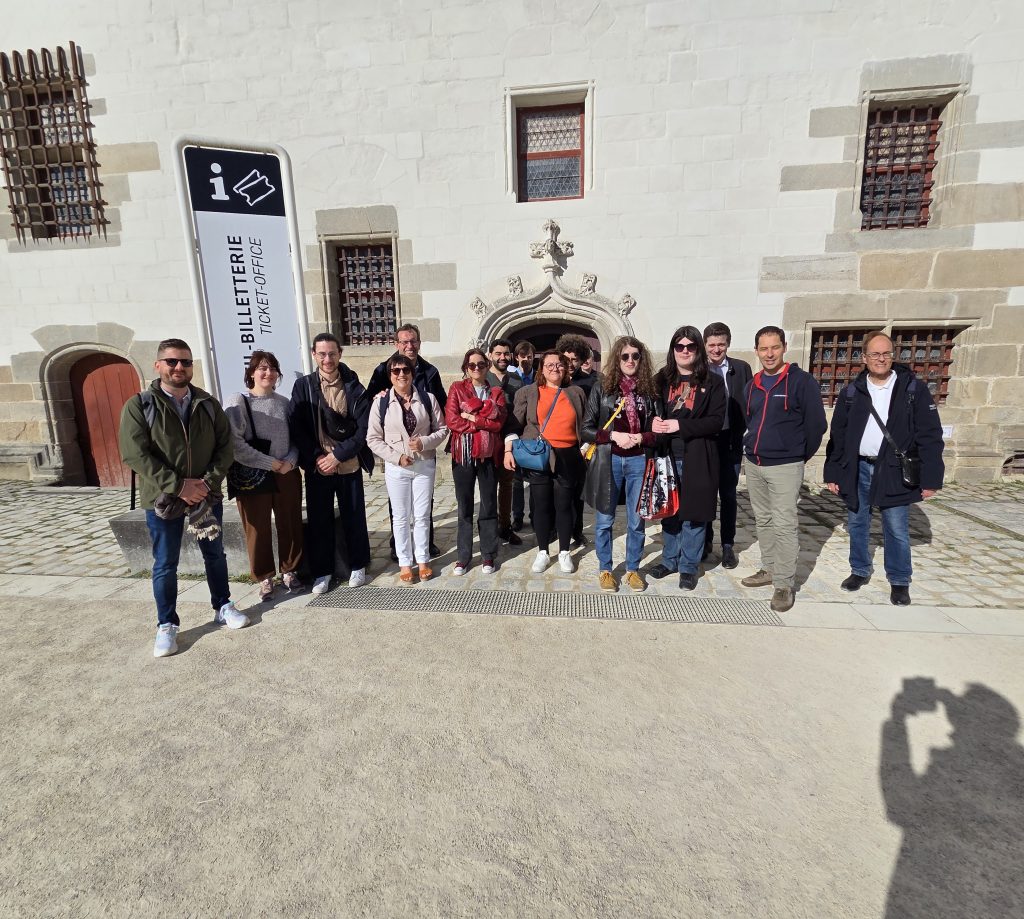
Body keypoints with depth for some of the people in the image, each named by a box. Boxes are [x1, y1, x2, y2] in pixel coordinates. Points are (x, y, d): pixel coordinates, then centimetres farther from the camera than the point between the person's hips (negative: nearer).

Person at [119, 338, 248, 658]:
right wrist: (179, 485, -20)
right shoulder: (139, 407, -8)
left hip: (207, 495, 3)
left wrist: (210, 482, -14)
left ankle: (223, 607, 33)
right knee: (165, 564, 8)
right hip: (163, 498, -3)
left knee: (215, 554, 15)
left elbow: (224, 445, -1)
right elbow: (135, 454, -15)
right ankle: (167, 625, 24)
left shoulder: (208, 404, 2)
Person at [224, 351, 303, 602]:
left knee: (290, 526, 9)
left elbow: (296, 437, 10)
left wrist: (290, 461, -9)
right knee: (258, 530, 7)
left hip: (287, 474, 3)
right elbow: (235, 443, -15)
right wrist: (271, 463, -15)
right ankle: (264, 578, 24)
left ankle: (289, 571, 29)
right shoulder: (239, 402, -7)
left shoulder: (284, 402, 5)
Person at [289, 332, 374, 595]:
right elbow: (296, 427, -1)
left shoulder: (354, 387, -1)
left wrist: (338, 455, -13)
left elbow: (363, 428, -5)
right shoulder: (303, 386, 1)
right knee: (318, 520, 7)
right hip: (317, 466, 1)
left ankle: (358, 566, 26)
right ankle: (322, 571, 23)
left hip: (349, 465, 0)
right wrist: (316, 457, -11)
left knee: (354, 517, 8)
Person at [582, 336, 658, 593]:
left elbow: (657, 430, 10)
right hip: (608, 461, -1)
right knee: (604, 520, 7)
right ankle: (605, 570, 24)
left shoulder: (649, 391, 6)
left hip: (639, 461, 2)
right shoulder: (602, 389, 1)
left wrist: (641, 438, -9)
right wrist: (614, 435, -14)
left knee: (636, 521, 8)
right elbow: (586, 429, -2)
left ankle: (633, 569, 26)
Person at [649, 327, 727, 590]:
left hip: (697, 459, -2)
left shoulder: (712, 382, -1)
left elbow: (716, 420, -8)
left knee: (694, 513, 6)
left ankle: (688, 567, 20)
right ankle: (669, 559, 30)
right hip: (667, 456, 3)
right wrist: (654, 423, -13)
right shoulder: (662, 380, 8)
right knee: (669, 510, 13)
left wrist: (680, 426, -19)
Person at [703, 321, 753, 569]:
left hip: (731, 442, 0)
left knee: (728, 495, 7)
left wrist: (739, 432, -9)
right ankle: (705, 541, 24)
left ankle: (728, 545, 18)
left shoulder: (742, 368, 2)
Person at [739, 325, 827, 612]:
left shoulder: (802, 381, -9)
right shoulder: (752, 385, 9)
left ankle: (785, 584, 3)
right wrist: (752, 448, 16)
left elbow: (816, 424, -7)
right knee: (762, 521, 15)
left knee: (784, 525, -6)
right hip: (753, 465, 6)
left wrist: (801, 456, 1)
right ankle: (769, 569, 29)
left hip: (785, 467, -6)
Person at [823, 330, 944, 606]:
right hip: (857, 469, 2)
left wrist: (930, 478, -8)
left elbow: (930, 436, -4)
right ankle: (860, 571, 29)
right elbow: (837, 435, 5)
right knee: (857, 525, 12)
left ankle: (899, 581, 22)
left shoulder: (913, 389, -2)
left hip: (894, 471, -2)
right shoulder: (852, 392, 3)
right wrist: (833, 473, 2)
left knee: (897, 530, 5)